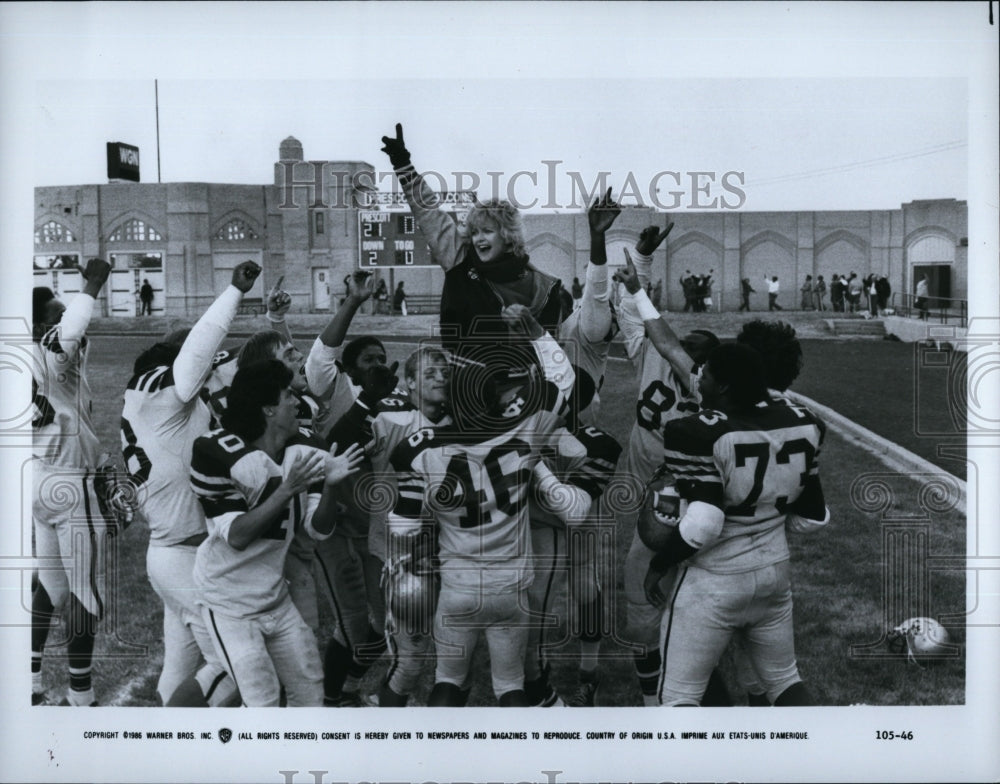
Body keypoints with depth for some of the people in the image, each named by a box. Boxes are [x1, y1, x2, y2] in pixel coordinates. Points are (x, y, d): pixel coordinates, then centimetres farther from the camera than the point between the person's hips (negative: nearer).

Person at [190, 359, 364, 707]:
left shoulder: (305, 450, -4)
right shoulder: (219, 453, -21)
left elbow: (320, 529, -4)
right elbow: (236, 536, -24)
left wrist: (329, 485, -22)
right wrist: (286, 490, -31)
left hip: (275, 598, 6)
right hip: (229, 605, -6)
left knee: (310, 691, 12)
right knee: (263, 703, -9)